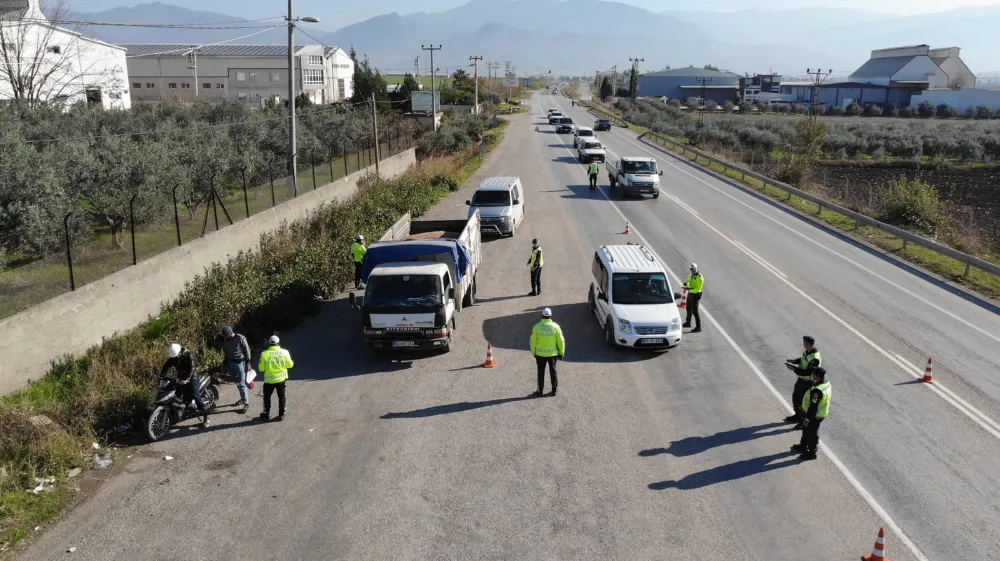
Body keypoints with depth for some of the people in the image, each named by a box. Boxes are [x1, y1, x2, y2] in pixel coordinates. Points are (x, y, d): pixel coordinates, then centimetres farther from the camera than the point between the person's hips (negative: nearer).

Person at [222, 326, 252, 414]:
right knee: (237, 383, 15)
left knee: (241, 384, -8)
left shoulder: (241, 338, -17)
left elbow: (247, 350, -11)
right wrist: (227, 364, 15)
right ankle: (242, 398, 30)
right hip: (231, 362, 6)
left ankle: (246, 403, -3)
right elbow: (226, 352, 12)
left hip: (240, 362, -6)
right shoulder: (225, 340, 1)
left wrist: (248, 363, -11)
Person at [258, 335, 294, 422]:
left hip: (269, 379, -1)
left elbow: (261, 368, -8)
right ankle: (281, 415, 23)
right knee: (281, 397, 16)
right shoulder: (284, 352, -11)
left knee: (267, 397, 18)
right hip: (281, 378, 1)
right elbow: (290, 365, -1)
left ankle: (267, 415, 25)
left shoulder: (264, 354, -14)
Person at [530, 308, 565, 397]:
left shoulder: (537, 326, -10)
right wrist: (561, 353, 6)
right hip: (553, 353, 1)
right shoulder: (555, 326, -8)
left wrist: (533, 352, 7)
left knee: (541, 372, 12)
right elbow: (561, 341, -5)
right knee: (553, 371, 16)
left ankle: (540, 391, 19)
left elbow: (533, 341, -6)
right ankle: (554, 391, 22)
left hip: (540, 354, -1)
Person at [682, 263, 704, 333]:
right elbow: (688, 280, 16)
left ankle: (698, 328, 0)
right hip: (690, 293, 9)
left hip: (695, 295, -9)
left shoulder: (700, 278, -24)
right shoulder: (691, 274, 1)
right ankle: (688, 323, 43)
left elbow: (698, 289, -26)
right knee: (688, 308, 24)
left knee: (694, 311, -6)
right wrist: (686, 283, -6)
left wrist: (689, 289, -32)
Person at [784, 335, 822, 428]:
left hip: (807, 382, -10)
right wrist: (794, 361, 3)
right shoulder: (807, 351, -4)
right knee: (795, 396, 24)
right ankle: (798, 416, 44)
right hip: (801, 379, 10)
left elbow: (808, 372, -32)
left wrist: (794, 369, -28)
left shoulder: (815, 358, -32)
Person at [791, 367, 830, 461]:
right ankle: (803, 446, 45)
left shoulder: (817, 390, -36)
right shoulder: (826, 383, -5)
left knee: (811, 433, 9)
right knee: (806, 429, 26)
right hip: (820, 413, 10)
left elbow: (813, 406, -30)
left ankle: (811, 453, 26)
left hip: (814, 416, -10)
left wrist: (807, 418, -20)